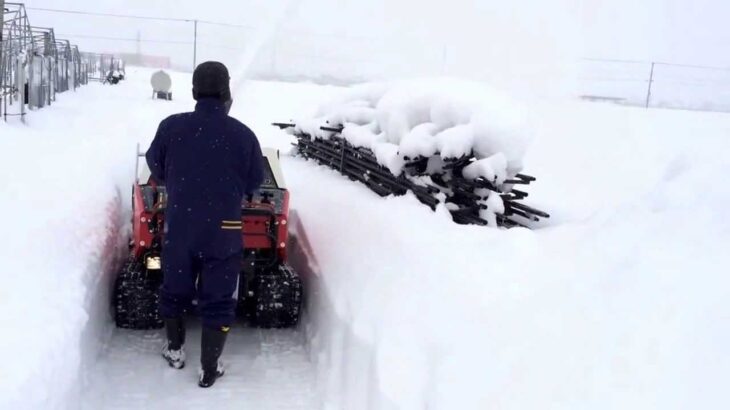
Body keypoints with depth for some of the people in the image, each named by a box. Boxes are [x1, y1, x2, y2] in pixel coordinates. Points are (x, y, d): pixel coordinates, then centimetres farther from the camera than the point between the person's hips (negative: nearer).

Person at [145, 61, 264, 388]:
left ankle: (175, 351, 39)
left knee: (175, 289, 22)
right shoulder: (243, 135, -12)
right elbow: (254, 183, 0)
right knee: (217, 300, 9)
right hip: (224, 231, -2)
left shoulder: (170, 127, -8)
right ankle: (209, 370, 17)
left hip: (179, 227, 2)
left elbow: (156, 169, 7)